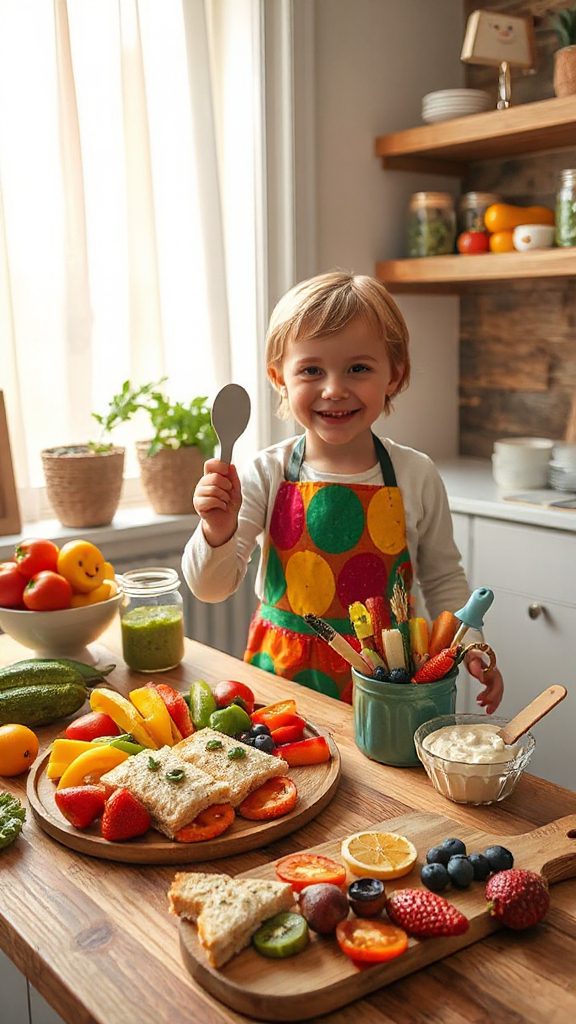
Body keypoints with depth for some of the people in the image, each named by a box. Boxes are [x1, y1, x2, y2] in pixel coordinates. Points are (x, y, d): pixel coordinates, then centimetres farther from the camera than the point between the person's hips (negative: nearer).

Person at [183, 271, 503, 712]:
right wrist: (217, 533, -25)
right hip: (282, 673, 0)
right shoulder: (268, 474, -7)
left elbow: (443, 578, 8)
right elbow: (212, 587, -7)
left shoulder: (417, 476, -5)